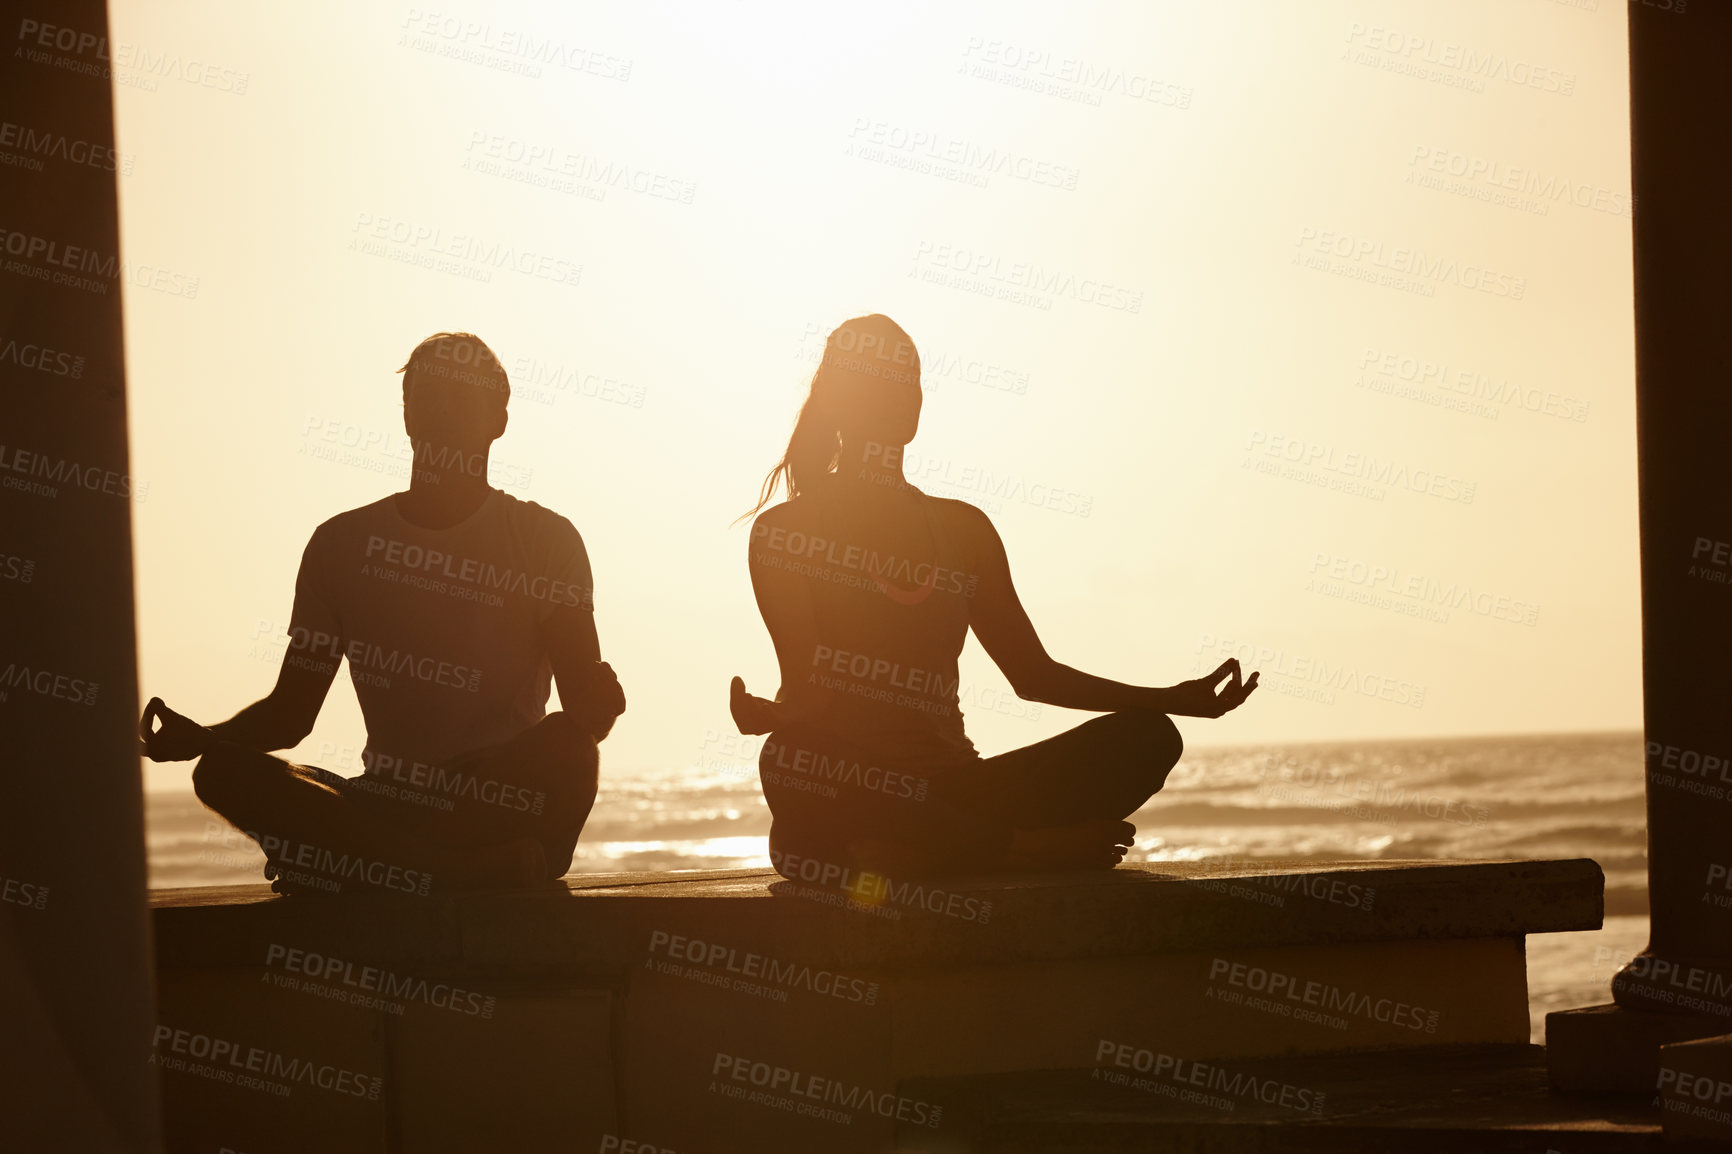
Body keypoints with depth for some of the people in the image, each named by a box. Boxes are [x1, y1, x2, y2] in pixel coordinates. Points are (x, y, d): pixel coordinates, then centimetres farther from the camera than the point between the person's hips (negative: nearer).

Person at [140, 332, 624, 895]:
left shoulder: (545, 538, 5)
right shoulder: (343, 542, 12)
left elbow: (583, 701, -4)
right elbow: (291, 711, 12)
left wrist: (597, 707, -29)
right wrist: (204, 737, -9)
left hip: (502, 803, -3)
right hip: (390, 798, 3)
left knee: (567, 752, -36)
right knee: (223, 773, -22)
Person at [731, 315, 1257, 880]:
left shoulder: (963, 529, 19)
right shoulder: (784, 531, 4)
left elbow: (1032, 673, 19)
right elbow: (810, 686, -7)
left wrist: (1172, 699, 10)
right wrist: (765, 716, -32)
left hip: (947, 789, 5)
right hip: (841, 798, -4)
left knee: (1145, 737, -15)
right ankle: (1031, 846, -28)